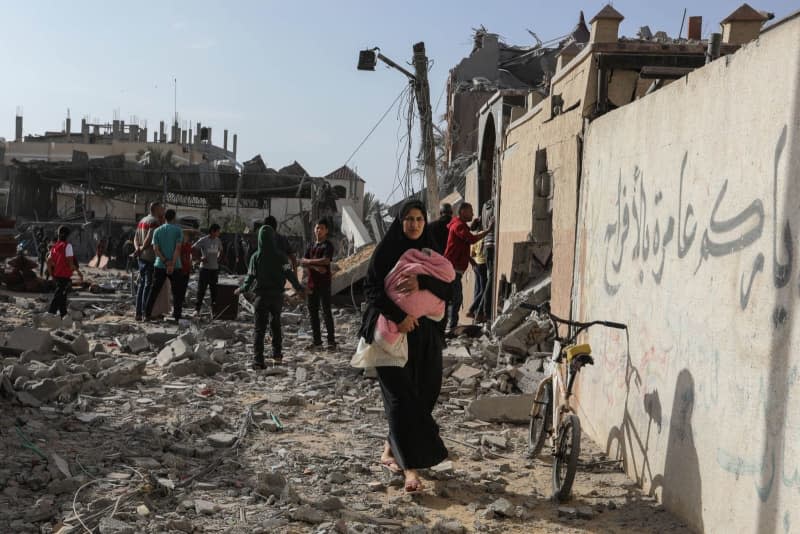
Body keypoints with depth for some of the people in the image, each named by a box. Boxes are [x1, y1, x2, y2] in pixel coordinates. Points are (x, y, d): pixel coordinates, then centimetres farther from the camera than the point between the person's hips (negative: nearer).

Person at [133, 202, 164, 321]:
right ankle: (145, 312, -6)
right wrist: (141, 249, -9)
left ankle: (138, 313, 13)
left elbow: (136, 238, 12)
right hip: (151, 257, -9)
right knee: (149, 285, -6)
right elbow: (149, 239, -22)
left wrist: (137, 248, -2)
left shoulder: (142, 220, 17)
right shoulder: (155, 221, -12)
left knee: (142, 284, 11)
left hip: (142, 257, 9)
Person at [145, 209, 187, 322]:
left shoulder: (157, 231, 7)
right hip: (175, 266, -3)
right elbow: (178, 248, -12)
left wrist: (165, 261, -9)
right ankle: (177, 316, 2)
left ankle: (147, 314, 7)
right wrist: (172, 264, -15)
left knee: (154, 291, 9)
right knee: (177, 292, 5)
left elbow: (155, 249, -3)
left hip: (159, 265, 3)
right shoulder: (178, 230, -2)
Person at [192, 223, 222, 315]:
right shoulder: (203, 240, -9)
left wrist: (218, 258, 6)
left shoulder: (218, 240, 7)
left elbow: (220, 251, 23)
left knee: (214, 289, 8)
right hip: (205, 268, -5)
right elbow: (193, 248, -8)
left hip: (215, 268, 5)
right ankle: (197, 309, 0)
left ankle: (214, 308, 16)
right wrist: (200, 258, -10)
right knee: (201, 289, -4)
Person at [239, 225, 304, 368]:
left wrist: (242, 289, 13)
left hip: (261, 295, -1)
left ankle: (258, 360, -9)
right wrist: (299, 287, -5)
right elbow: (289, 272, -13)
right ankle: (277, 354, 28)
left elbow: (250, 276, -2)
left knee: (259, 328, 0)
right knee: (276, 325, 20)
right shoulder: (280, 255, -7)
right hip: (277, 295, 1)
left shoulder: (256, 257, -6)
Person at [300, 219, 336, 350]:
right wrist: (315, 266, -14)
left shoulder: (328, 245, -2)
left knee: (326, 312, -6)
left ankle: (331, 341, -3)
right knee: (313, 312, 7)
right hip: (312, 282, 6)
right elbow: (303, 262, 4)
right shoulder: (311, 246, 16)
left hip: (324, 283, -6)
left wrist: (309, 261, -7)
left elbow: (325, 260, -18)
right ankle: (317, 340, 14)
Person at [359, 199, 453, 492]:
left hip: (424, 335, 4)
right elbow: (372, 289, -10)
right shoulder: (385, 251, -3)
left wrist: (422, 283, -20)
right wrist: (398, 316, -22)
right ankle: (410, 466, -6)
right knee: (402, 397, -8)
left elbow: (447, 290, 0)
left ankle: (391, 448, 27)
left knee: (421, 395, 7)